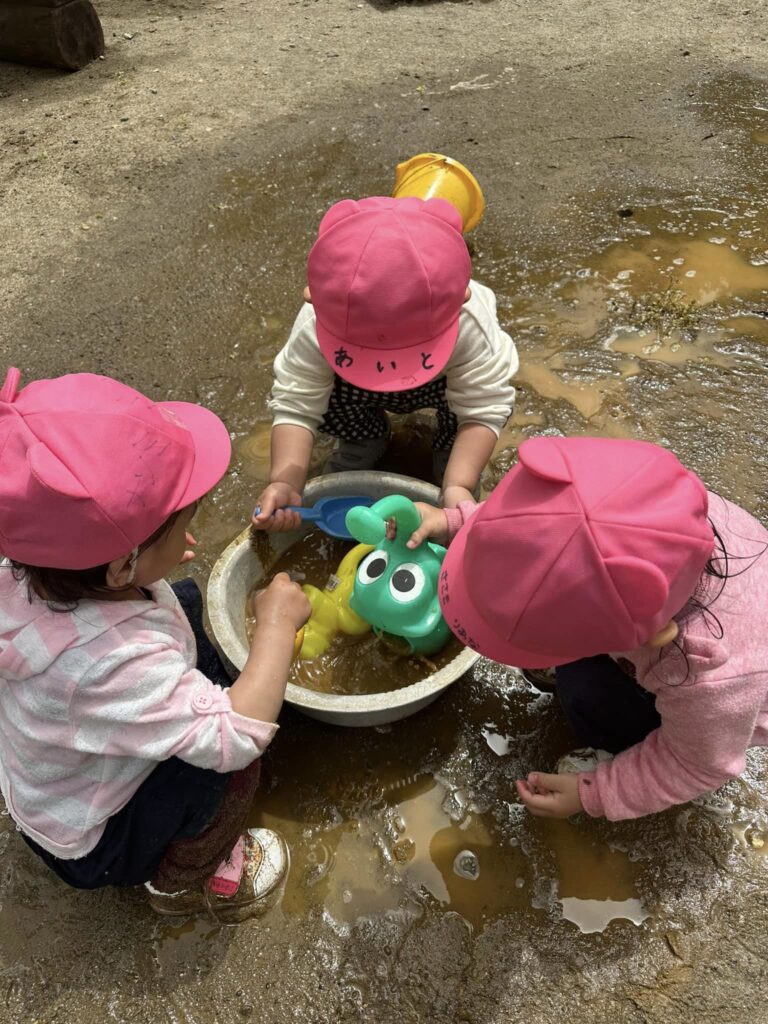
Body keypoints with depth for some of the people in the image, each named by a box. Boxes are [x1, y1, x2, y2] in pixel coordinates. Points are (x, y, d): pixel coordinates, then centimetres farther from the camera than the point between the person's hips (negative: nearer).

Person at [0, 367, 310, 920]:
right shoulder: (114, 662, -46)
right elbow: (237, 737, -43)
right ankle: (187, 880, 5)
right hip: (91, 842, -7)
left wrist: (152, 556, -8)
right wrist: (277, 624, -33)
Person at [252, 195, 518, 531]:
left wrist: (459, 487, -46)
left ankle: (449, 460, 3)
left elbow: (484, 409, -33)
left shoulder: (469, 325, -40)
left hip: (439, 385, -1)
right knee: (328, 396, -27)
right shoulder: (315, 327, -37)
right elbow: (295, 405, -32)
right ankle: (363, 444, 9)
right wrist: (285, 482, -47)